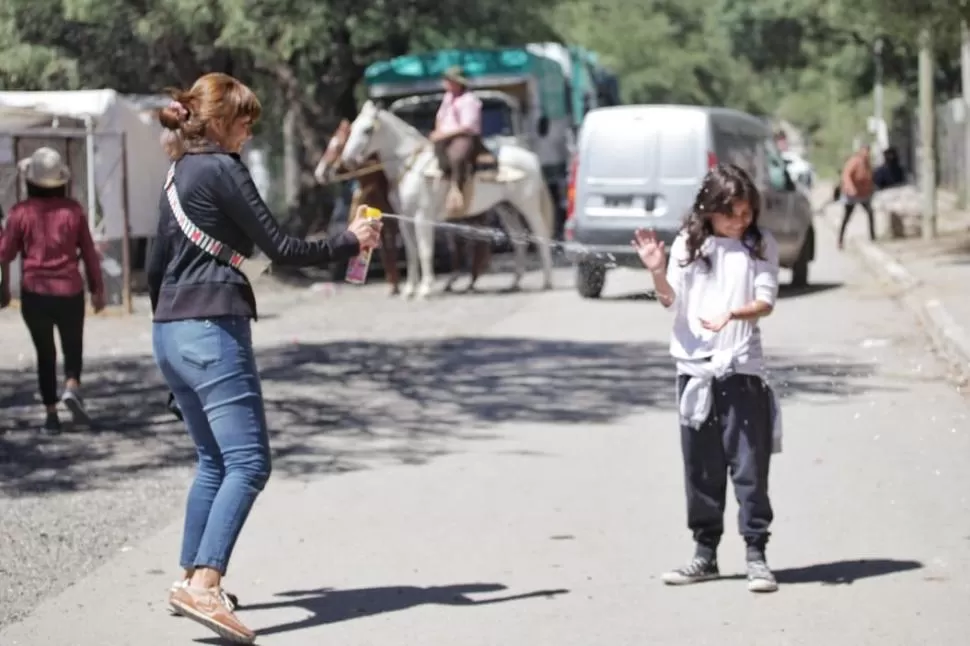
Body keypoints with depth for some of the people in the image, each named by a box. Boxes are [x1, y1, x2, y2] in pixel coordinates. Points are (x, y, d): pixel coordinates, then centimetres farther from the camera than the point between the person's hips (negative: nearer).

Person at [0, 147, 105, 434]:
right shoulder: (73, 209, -3)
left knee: (45, 353, 12)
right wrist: (97, 289, 10)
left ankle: (51, 413, 10)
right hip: (69, 291, 0)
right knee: (73, 347, 15)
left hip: (35, 293, 0)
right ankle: (72, 387, -13)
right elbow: (89, 252, 1)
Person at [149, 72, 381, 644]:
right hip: (212, 329, -10)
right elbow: (281, 249, -10)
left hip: (171, 334, 10)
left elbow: (156, 265, 23)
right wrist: (350, 243, 1)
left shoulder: (179, 174, 18)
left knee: (215, 461, 18)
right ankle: (204, 585, -26)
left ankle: (192, 579, 19)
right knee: (248, 463, -13)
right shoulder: (222, 170, -8)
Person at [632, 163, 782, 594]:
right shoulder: (689, 244, 6)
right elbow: (671, 299, 3)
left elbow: (765, 301, -5)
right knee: (701, 468, 9)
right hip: (694, 367, 2)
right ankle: (705, 552, 18)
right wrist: (657, 272, -17)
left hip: (742, 368, -2)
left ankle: (756, 554, 0)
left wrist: (732, 314, -24)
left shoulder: (761, 246, 3)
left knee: (749, 466, -4)